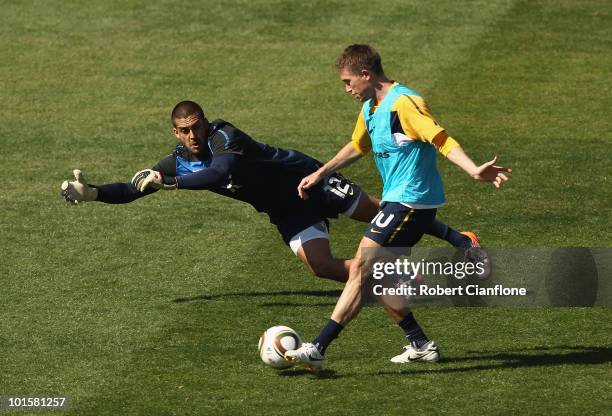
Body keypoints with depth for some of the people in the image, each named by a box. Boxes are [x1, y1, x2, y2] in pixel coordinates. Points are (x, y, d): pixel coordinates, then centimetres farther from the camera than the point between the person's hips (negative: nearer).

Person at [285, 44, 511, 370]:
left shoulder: (404, 103, -16)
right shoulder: (370, 109, 14)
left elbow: (442, 140, -25)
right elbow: (357, 147, 32)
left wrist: (473, 170, -38)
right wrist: (319, 174, 38)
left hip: (411, 202, -10)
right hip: (396, 200, 10)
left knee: (360, 270, -13)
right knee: (371, 276, 11)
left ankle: (318, 349, -14)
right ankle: (420, 345, 17)